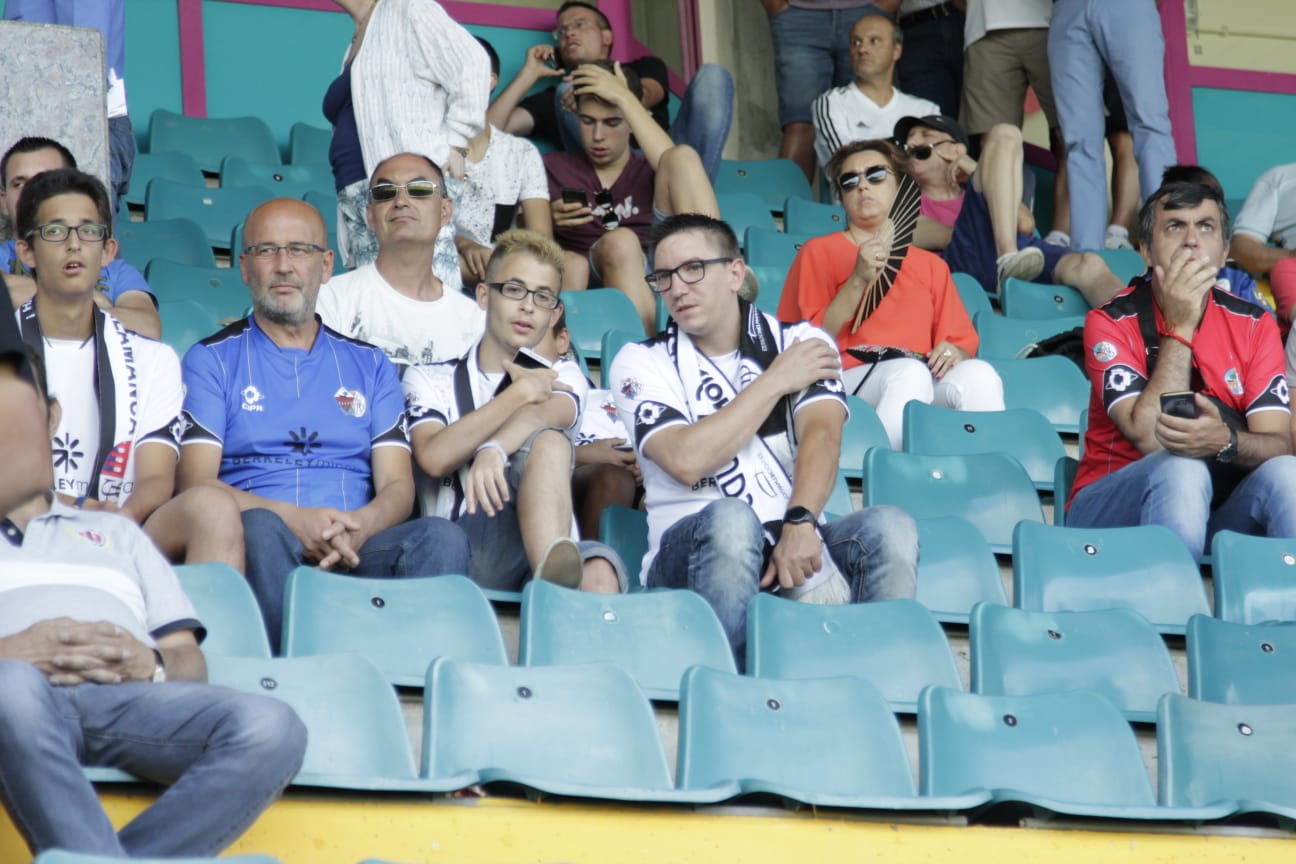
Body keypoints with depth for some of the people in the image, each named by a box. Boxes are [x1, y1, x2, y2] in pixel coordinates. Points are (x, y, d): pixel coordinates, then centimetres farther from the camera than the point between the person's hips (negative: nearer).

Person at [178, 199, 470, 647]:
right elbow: (196, 482, 2)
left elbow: (398, 485, 13)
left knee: (441, 536, -29)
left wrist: (360, 525, -14)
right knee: (259, 528, -38)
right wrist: (293, 519, -17)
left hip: (357, 545, 2)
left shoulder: (369, 365, 24)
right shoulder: (212, 360, 16)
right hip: (262, 544, -2)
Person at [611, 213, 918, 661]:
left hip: (798, 542, 2)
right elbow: (686, 460, -10)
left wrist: (800, 522, -29)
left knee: (889, 527, -27)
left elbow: (821, 435, -9)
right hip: (695, 550, -2)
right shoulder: (642, 363, 8)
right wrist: (776, 381, -3)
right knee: (731, 519, -36)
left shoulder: (803, 344, 11)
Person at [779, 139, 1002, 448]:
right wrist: (858, 280, -8)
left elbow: (964, 341, 20)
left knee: (979, 373, -31)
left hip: (926, 382, 3)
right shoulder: (820, 252, 15)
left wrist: (955, 352, -5)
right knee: (911, 372, -38)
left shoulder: (932, 266, 26)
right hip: (849, 380, -3)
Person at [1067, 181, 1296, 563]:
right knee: (1181, 469, -34)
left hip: (1218, 505, 3)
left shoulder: (1253, 325, 3)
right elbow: (1150, 438, -20)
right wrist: (1179, 327, -20)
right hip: (1114, 508, -3)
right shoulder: (1111, 323, -6)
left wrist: (1225, 441, -34)